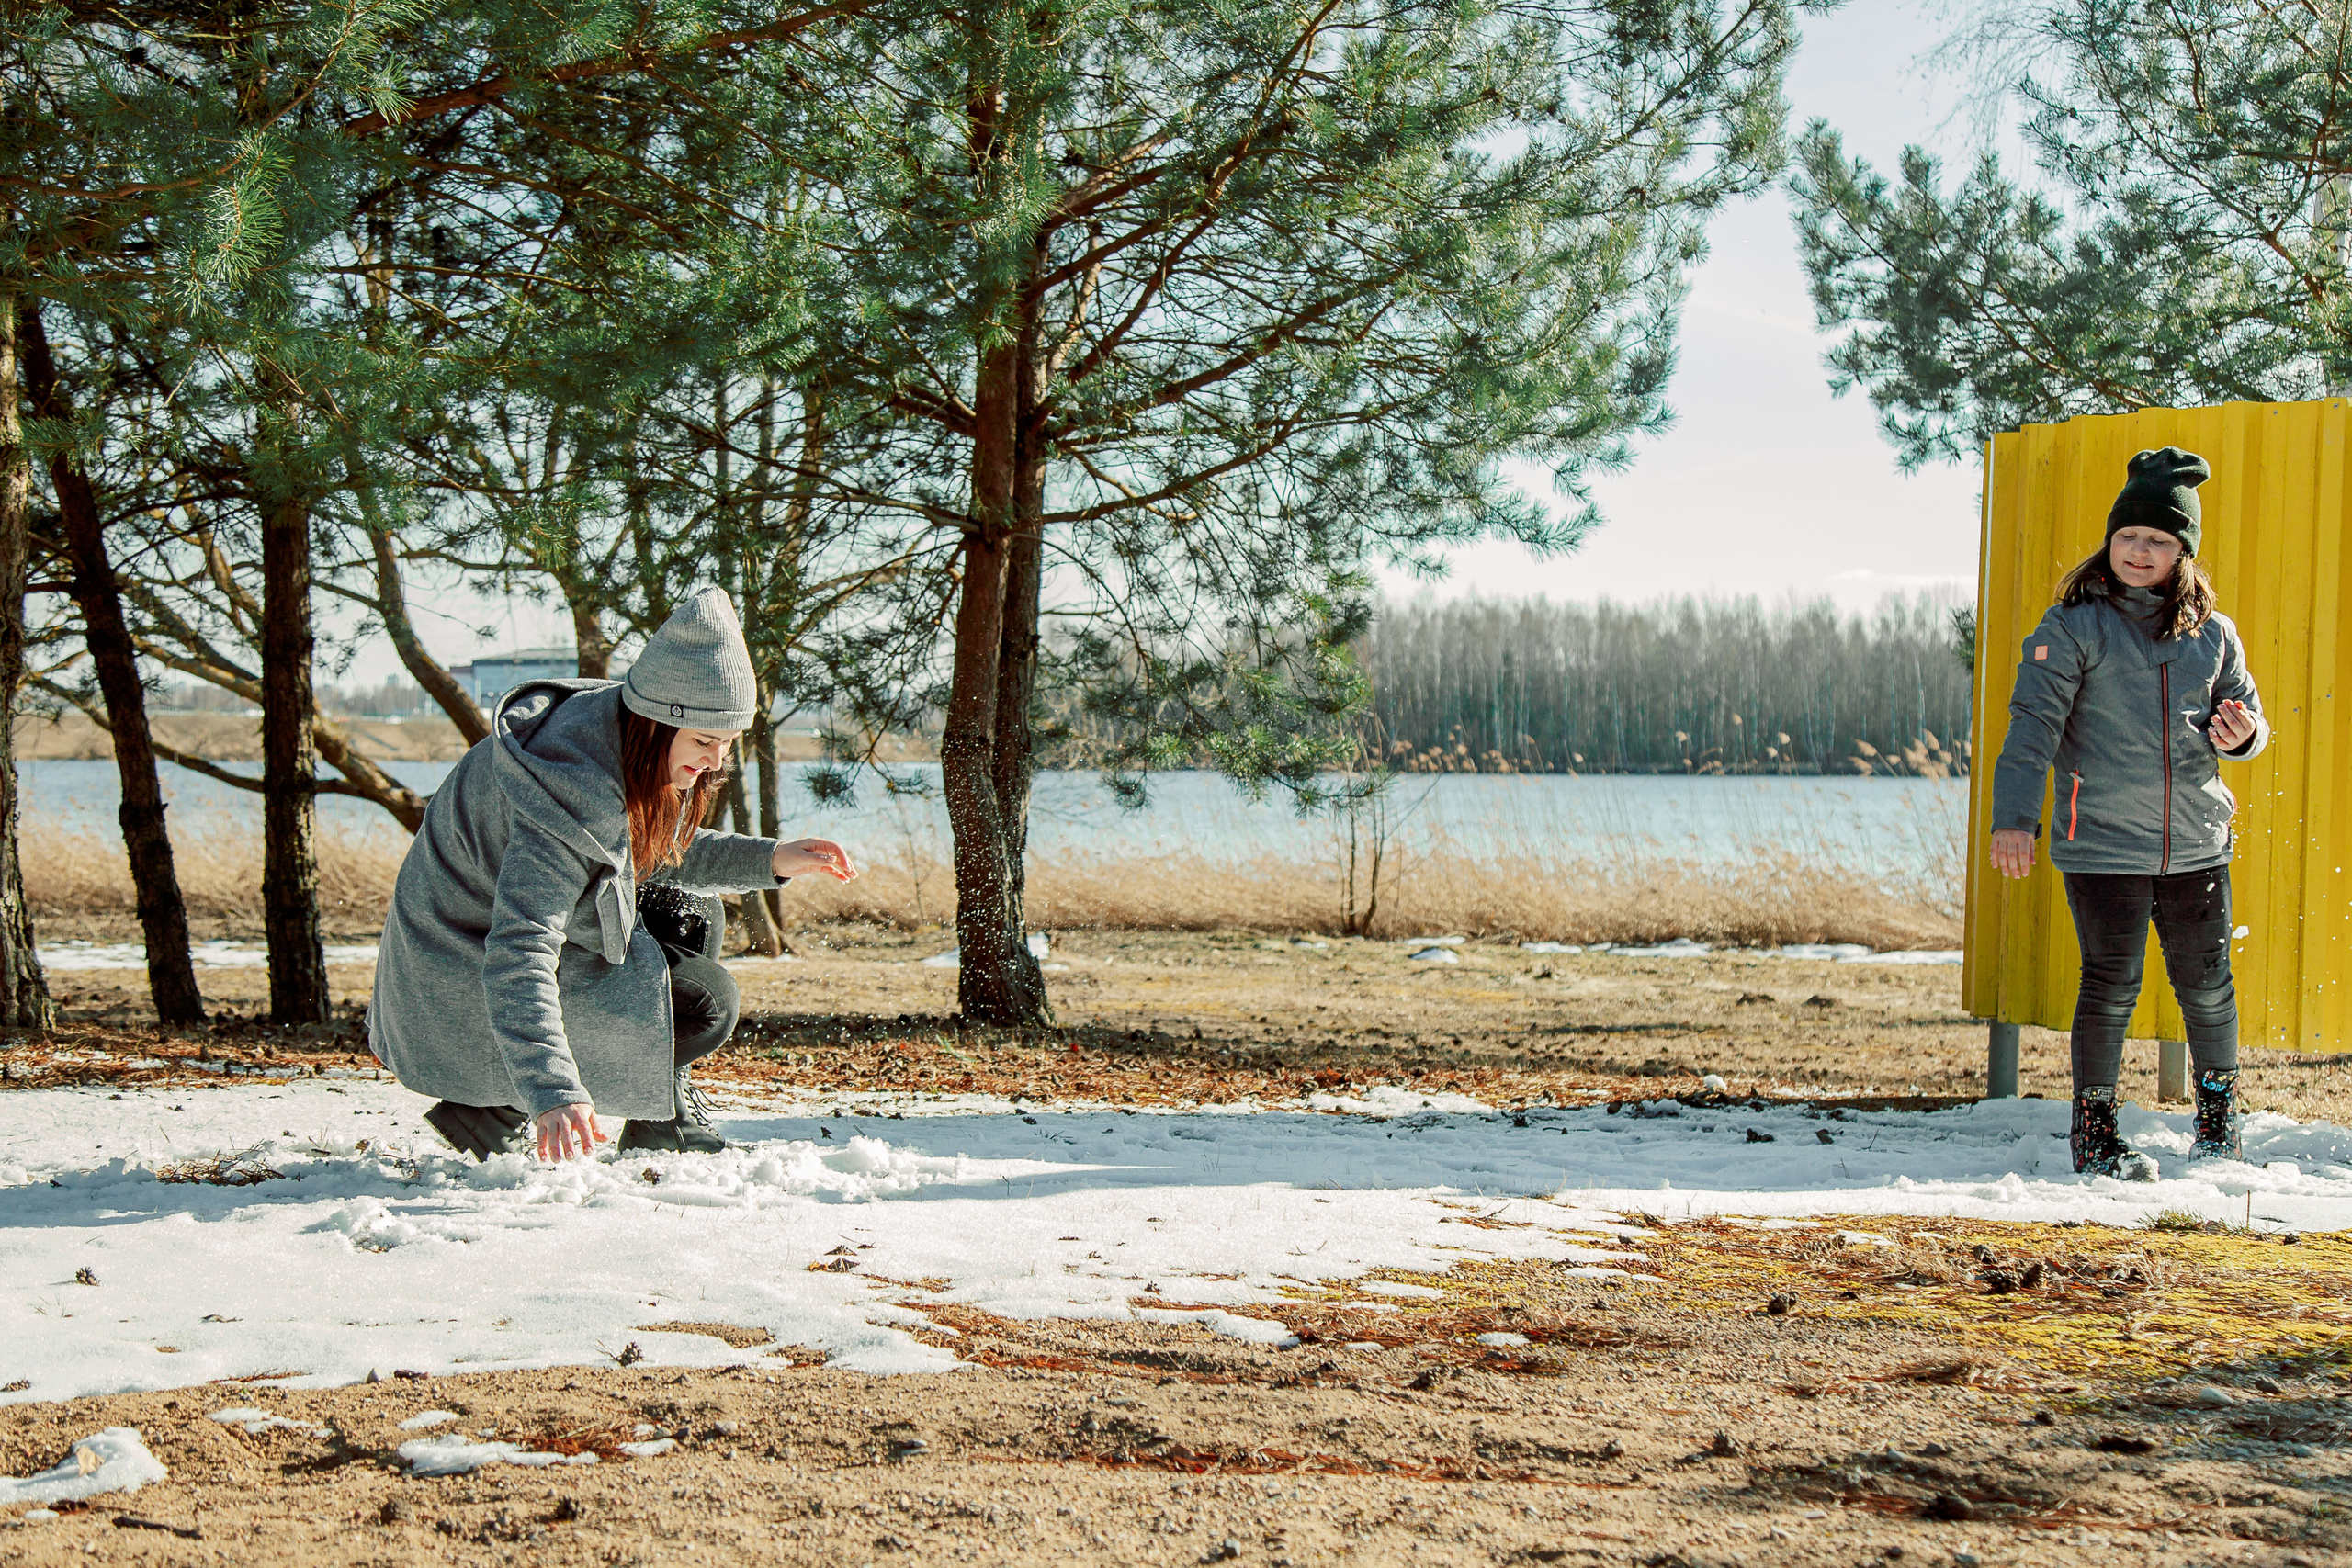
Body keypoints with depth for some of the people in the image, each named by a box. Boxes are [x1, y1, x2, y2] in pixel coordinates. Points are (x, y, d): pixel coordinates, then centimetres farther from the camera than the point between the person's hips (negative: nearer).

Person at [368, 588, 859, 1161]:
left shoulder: (613, 728, -4)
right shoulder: (572, 791, -34)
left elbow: (657, 852, 15)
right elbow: (517, 956, -40)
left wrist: (768, 859, 1)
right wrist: (553, 1093, -50)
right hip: (470, 986, -10)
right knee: (708, 1004, -13)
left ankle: (665, 1121, 16)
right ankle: (491, 1113, -8)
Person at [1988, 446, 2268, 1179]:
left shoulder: (2213, 634, 9)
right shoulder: (2075, 627, -3)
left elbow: (2249, 719, 19)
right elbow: (2034, 723, -10)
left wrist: (2238, 735, -7)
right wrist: (2015, 816, -21)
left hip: (2196, 844, 4)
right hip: (2102, 844, -3)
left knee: (2206, 984, 9)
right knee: (2110, 988, -1)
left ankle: (2219, 1112, 31)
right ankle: (2094, 1132, 13)